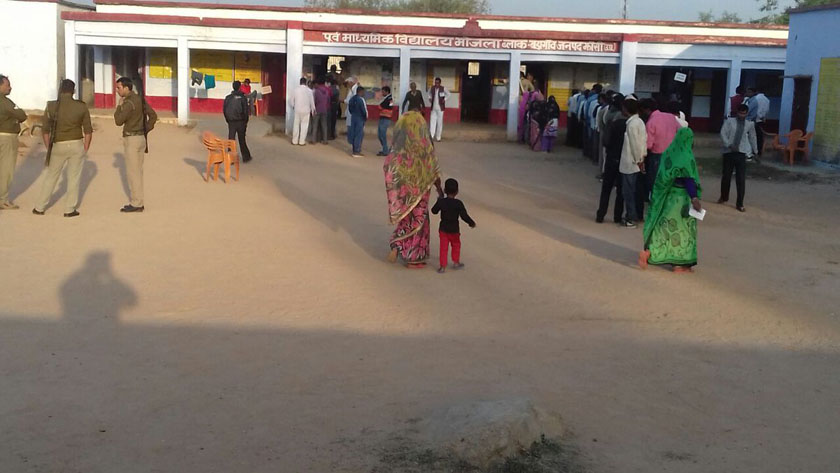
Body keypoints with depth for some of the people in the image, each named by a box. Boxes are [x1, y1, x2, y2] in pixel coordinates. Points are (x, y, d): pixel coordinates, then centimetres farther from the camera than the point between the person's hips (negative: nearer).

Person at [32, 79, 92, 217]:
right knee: (74, 177, 7)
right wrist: (85, 149, 7)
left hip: (58, 146, 1)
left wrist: (49, 148, 9)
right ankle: (70, 209, 8)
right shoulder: (81, 106, -4)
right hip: (77, 145, -1)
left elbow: (45, 130, -1)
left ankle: (39, 207, 20)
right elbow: (88, 130, -2)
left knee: (51, 176, 13)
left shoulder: (51, 106, -4)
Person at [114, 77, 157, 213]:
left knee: (132, 173, -3)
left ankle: (136, 204, 1)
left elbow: (119, 121, -16)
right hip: (140, 138, 9)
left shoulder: (128, 102, -19)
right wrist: (145, 131, 11)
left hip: (132, 140, -9)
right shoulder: (140, 99, 10)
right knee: (137, 172, 13)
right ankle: (138, 202, 17)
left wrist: (119, 105, -3)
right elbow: (153, 116, 12)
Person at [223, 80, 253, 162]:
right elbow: (245, 110, -8)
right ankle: (245, 157, 17)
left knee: (231, 140, 6)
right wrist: (246, 122, 3)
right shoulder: (243, 97, -8)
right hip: (240, 122, -2)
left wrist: (228, 120, 12)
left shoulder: (228, 97, 1)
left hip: (231, 122, 2)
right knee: (242, 140, 10)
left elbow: (224, 110, 3)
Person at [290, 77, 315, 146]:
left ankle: (295, 141, 14)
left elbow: (292, 101, 3)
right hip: (306, 110, -2)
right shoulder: (309, 90, -8)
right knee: (304, 125, 4)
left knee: (296, 125, 10)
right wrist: (313, 110, 9)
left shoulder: (295, 90, -3)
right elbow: (312, 101, -3)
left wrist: (293, 106, 23)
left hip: (297, 110, 2)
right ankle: (302, 141, 4)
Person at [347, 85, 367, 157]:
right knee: (359, 135, -2)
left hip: (353, 118, 8)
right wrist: (366, 117, -2)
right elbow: (364, 110, -18)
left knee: (353, 134, 13)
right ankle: (356, 152, -2)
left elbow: (349, 109, 13)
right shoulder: (361, 100, -18)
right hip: (360, 119, -8)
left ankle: (354, 150, 20)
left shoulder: (352, 99, 7)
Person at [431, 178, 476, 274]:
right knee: (456, 245, 21)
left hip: (443, 228, 1)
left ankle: (443, 266, 3)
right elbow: (464, 216, -16)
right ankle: (456, 262, 31)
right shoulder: (458, 203, -15)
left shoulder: (441, 202, -9)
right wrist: (471, 223, 0)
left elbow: (434, 211, 6)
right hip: (454, 229, -1)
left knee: (443, 247, 6)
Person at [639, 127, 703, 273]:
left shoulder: (669, 152, 6)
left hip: (667, 195, 7)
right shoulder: (686, 157, -16)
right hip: (681, 197, -6)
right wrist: (694, 198, -26)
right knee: (681, 228, 3)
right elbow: (688, 179, -23)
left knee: (664, 226, 12)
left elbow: (662, 176, 13)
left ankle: (647, 252, 1)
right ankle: (680, 264, 8)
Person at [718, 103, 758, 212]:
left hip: (742, 153, 0)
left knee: (741, 179, -4)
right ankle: (724, 197, 35)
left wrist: (755, 151, 26)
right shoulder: (729, 121, -1)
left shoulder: (750, 124, 6)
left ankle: (739, 204, 1)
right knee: (726, 176, 11)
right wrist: (729, 145, -22)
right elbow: (723, 133, -10)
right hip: (729, 152, 0)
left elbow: (753, 138, 18)